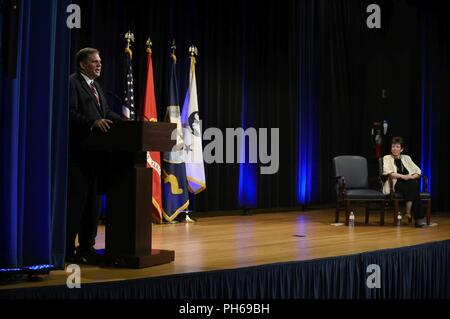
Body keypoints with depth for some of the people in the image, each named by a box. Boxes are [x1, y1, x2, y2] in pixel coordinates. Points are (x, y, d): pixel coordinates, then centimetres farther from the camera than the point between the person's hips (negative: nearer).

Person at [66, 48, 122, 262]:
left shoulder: (95, 86, 21)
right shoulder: (72, 83, -7)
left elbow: (107, 112, 18)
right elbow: (70, 113, -18)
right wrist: (93, 122, -29)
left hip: (96, 151, 9)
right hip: (79, 151, -9)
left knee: (94, 200, 11)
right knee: (76, 200, -6)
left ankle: (87, 246, 20)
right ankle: (67, 249, 2)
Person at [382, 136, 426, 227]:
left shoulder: (406, 158, 22)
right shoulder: (387, 158, 11)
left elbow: (418, 171, 14)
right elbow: (388, 172, -8)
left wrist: (412, 176, -9)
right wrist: (403, 176, -18)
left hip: (410, 184, 3)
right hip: (395, 184, -3)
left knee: (415, 184, -34)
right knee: (412, 185, -34)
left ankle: (409, 212, -39)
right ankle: (419, 217, -34)